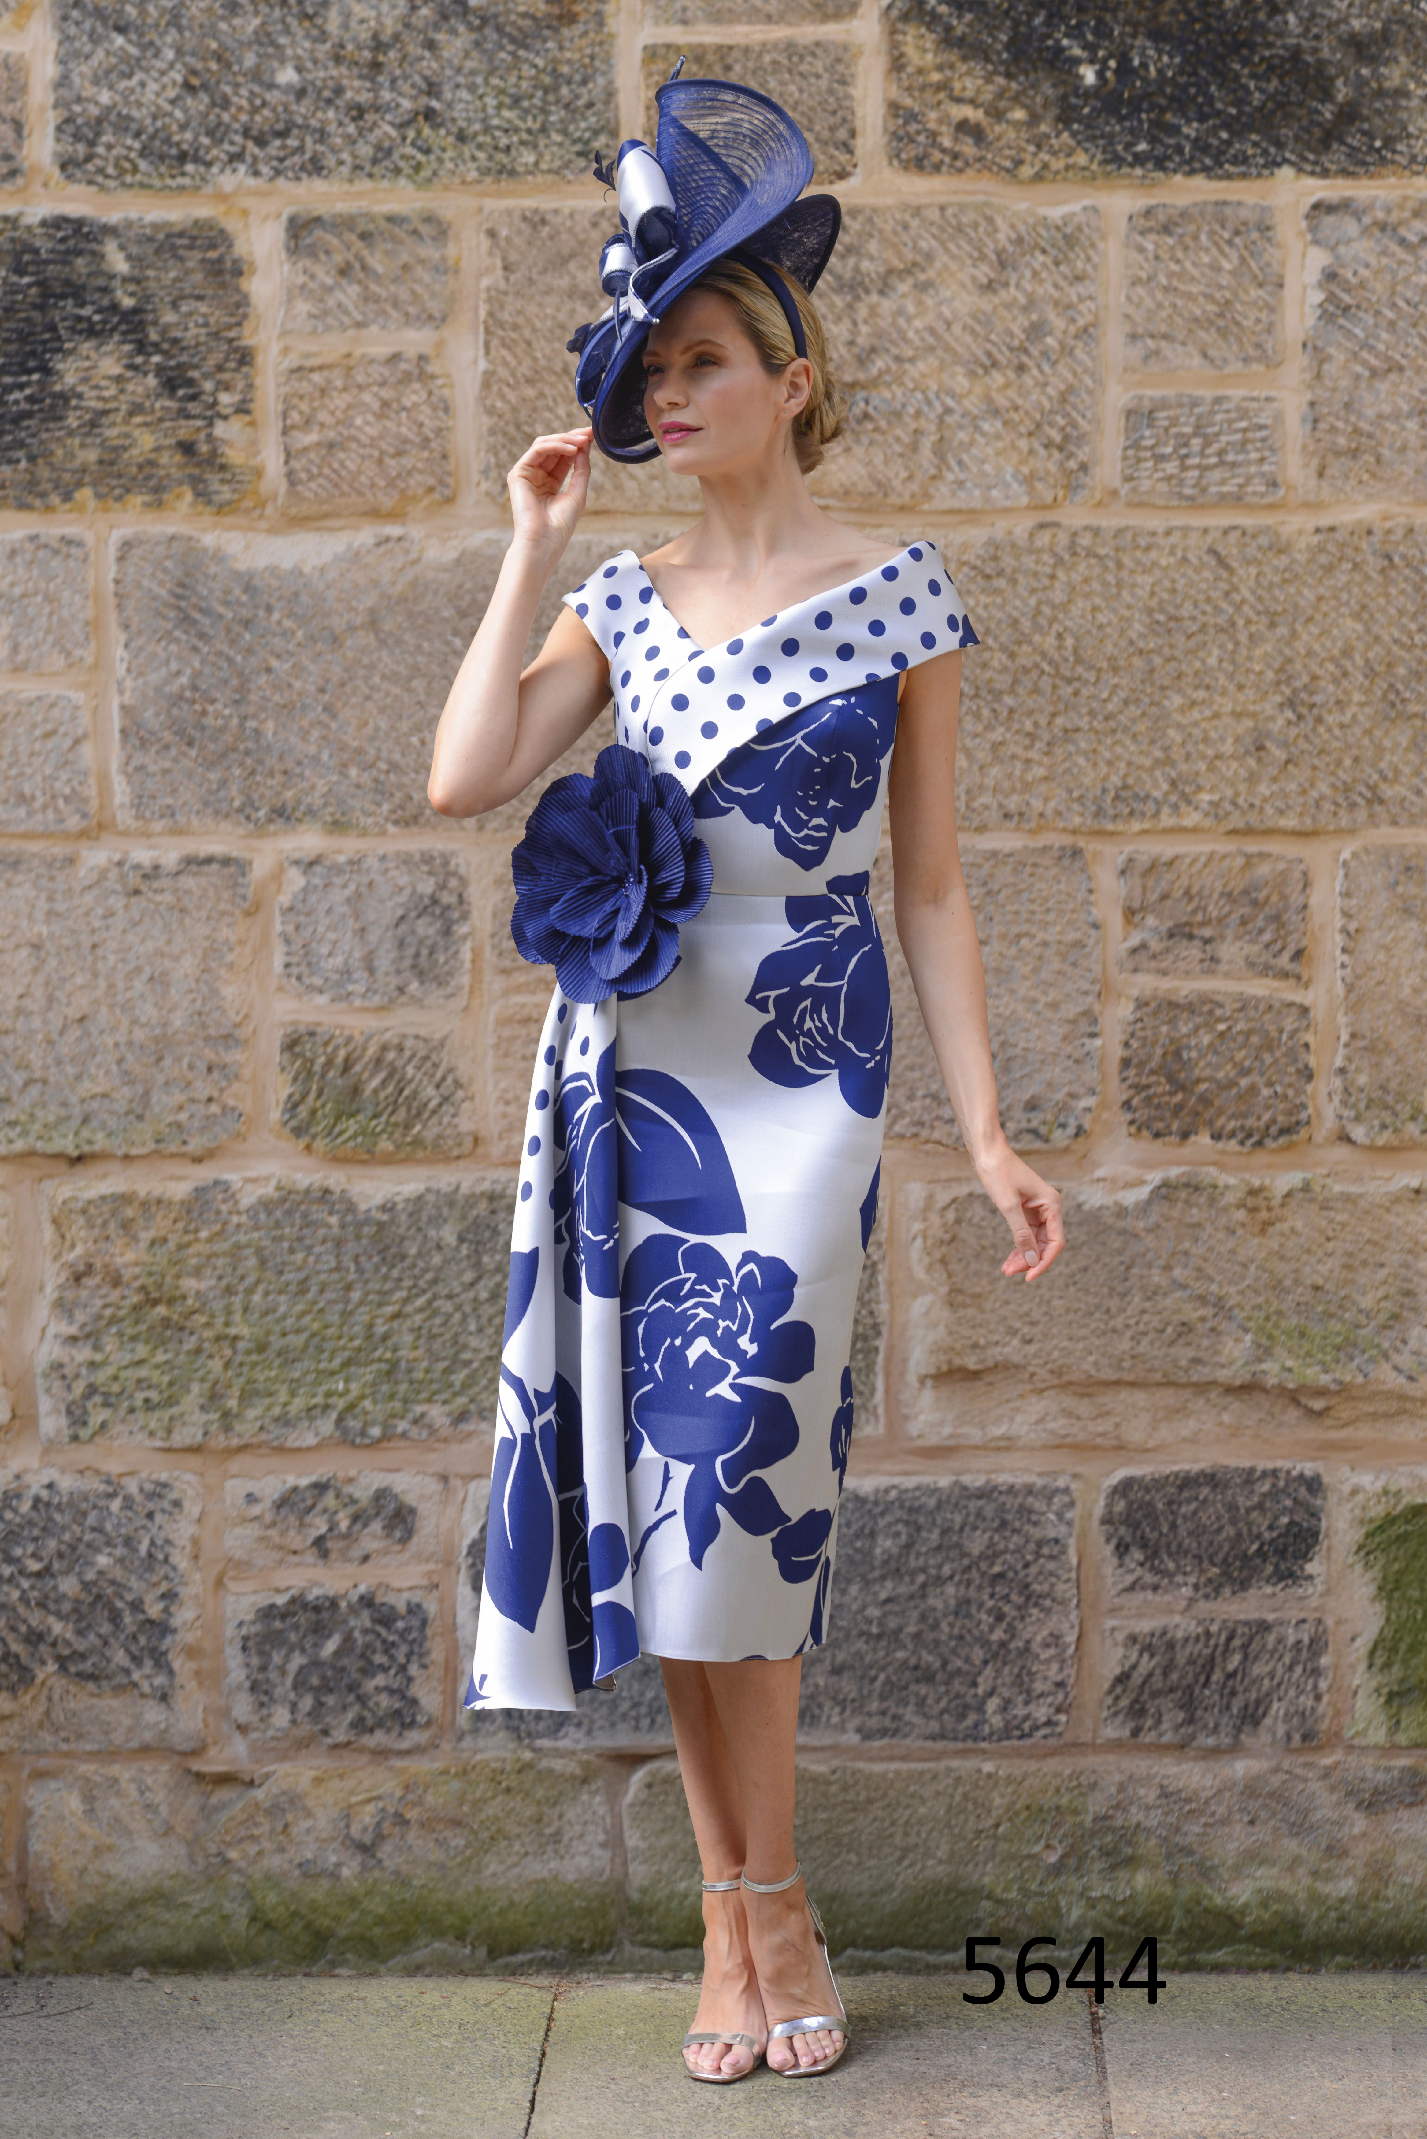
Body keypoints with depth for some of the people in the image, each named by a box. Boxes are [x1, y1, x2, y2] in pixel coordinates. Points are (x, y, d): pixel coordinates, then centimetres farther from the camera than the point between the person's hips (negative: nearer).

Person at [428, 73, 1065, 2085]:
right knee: (664, 1480, 2)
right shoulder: (624, 600, 8)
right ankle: (751, 1910, 13)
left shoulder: (899, 593, 1)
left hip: (801, 1068, -3)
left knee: (732, 1465, -9)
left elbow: (932, 884, 1)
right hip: (628, 1062, 3)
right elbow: (461, 778, -7)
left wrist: (989, 1128, -2)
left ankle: (754, 1903, 6)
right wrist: (532, 546, -4)